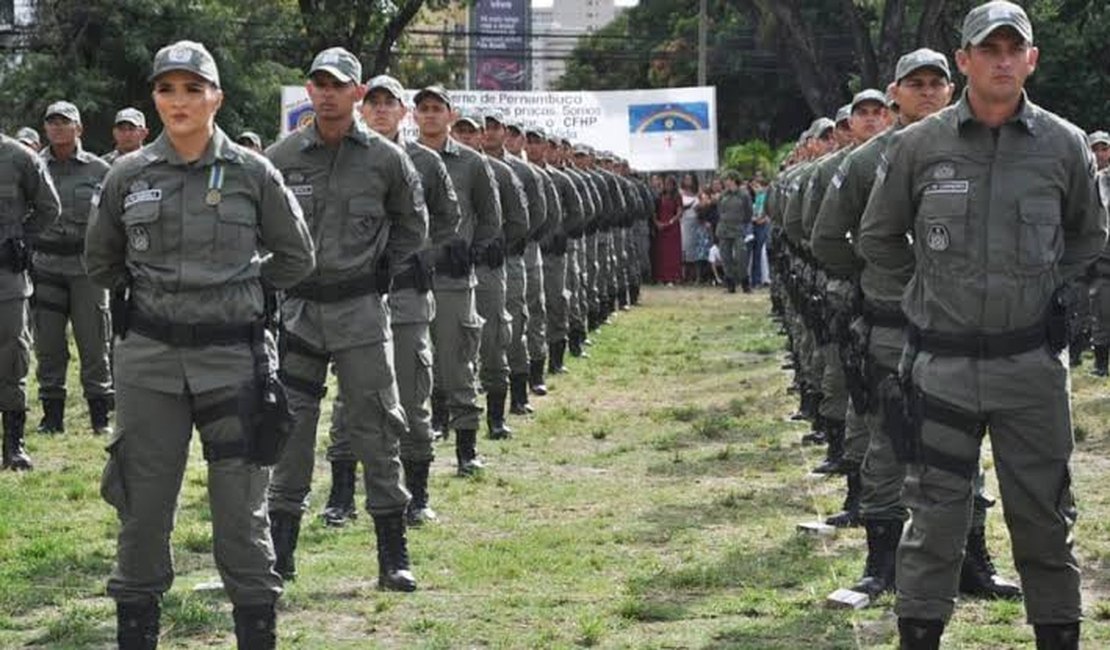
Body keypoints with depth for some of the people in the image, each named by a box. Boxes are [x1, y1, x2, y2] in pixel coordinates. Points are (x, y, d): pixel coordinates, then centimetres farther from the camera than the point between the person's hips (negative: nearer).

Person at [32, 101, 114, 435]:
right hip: (46, 266, 1)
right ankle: (52, 416, 13)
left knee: (94, 344, 1)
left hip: (87, 266, -1)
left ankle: (100, 416, 9)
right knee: (48, 345, 4)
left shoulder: (99, 170, 4)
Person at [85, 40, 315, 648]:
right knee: (142, 507, 6)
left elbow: (296, 258, 9)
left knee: (241, 509, 2)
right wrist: (149, 297, 13)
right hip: (149, 358, 2)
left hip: (233, 354, -1)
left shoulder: (254, 175, -2)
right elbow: (101, 261, 17)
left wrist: (239, 289, 7)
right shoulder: (128, 177, 2)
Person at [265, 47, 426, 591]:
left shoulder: (385, 159, -1)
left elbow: (412, 224, 13)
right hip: (297, 307, 1)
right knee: (289, 429, 5)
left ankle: (393, 556, 7)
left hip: (360, 308, -1)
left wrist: (383, 271, 6)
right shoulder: (280, 158, 0)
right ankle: (280, 551, 14)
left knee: (376, 429, 1)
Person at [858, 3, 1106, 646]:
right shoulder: (918, 146, -2)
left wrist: (1043, 284, 6)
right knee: (935, 519, 5)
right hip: (944, 360, -1)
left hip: (1032, 359, 1)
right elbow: (878, 238, 10)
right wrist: (937, 284, 7)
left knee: (1045, 517, 9)